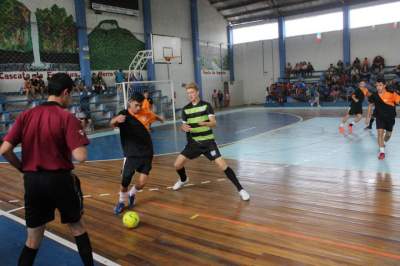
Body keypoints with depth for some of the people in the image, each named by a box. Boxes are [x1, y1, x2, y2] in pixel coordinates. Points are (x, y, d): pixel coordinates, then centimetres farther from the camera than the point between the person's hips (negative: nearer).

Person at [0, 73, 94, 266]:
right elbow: (80, 156, -20)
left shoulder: (25, 116, 1)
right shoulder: (67, 117, -12)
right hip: (60, 179, -3)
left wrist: (23, 169, 10)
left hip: (32, 181, 3)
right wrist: (77, 140, 1)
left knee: (33, 240, 16)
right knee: (77, 226, 20)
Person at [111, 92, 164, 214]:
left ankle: (132, 194, 31)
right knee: (125, 181, -5)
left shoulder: (146, 113, -2)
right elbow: (112, 124, -34)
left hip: (146, 153, 3)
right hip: (131, 154, -2)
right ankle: (121, 202, 26)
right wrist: (116, 119, -58)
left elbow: (154, 116, 23)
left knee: (142, 182, -4)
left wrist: (160, 118, 45)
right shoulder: (124, 115, -13)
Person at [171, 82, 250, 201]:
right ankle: (183, 180, 35)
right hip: (193, 143, 4)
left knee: (222, 165, -14)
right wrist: (184, 128, -15)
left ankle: (240, 189, -2)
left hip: (207, 142, -4)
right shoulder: (185, 109, 4)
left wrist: (204, 123, -37)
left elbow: (214, 123, -16)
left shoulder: (206, 105, -7)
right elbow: (183, 126, 10)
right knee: (177, 164, 0)